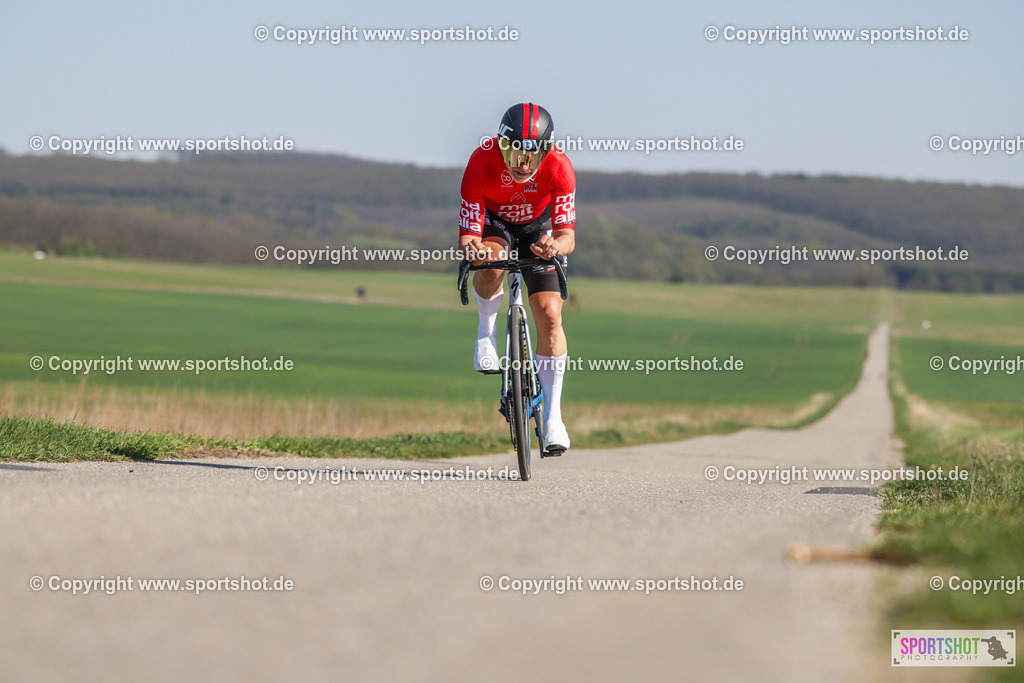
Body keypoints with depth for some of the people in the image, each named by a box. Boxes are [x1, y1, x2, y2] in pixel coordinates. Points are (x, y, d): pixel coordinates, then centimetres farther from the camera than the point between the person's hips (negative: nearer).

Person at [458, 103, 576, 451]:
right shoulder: (482, 162, -34)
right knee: (490, 267, -36)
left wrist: (555, 245, -57)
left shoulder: (558, 166, -33)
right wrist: (471, 247, -55)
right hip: (494, 223, -1)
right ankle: (487, 328, -4)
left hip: (538, 228, 1)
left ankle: (552, 415, -2)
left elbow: (568, 235, -34)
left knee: (550, 315, -12)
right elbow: (467, 234, -32)